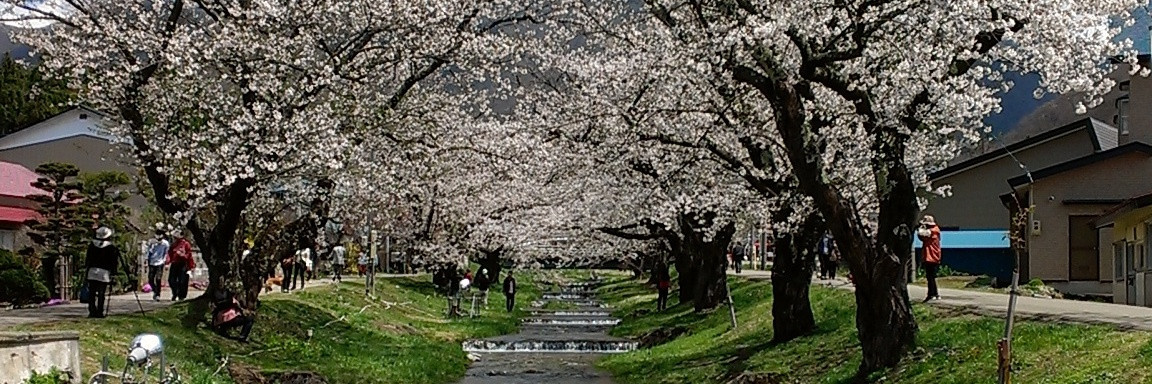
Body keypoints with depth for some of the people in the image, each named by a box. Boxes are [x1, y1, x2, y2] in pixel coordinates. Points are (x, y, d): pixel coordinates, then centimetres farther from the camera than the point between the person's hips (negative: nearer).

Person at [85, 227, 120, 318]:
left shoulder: (92, 245, 7)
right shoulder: (111, 247, -5)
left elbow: (87, 258, 12)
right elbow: (114, 261, -5)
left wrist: (86, 268, 19)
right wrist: (113, 272, 1)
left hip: (92, 271, 3)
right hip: (104, 273, -3)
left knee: (92, 293, 7)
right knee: (101, 294, -1)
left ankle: (92, 311, 6)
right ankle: (99, 312, -2)